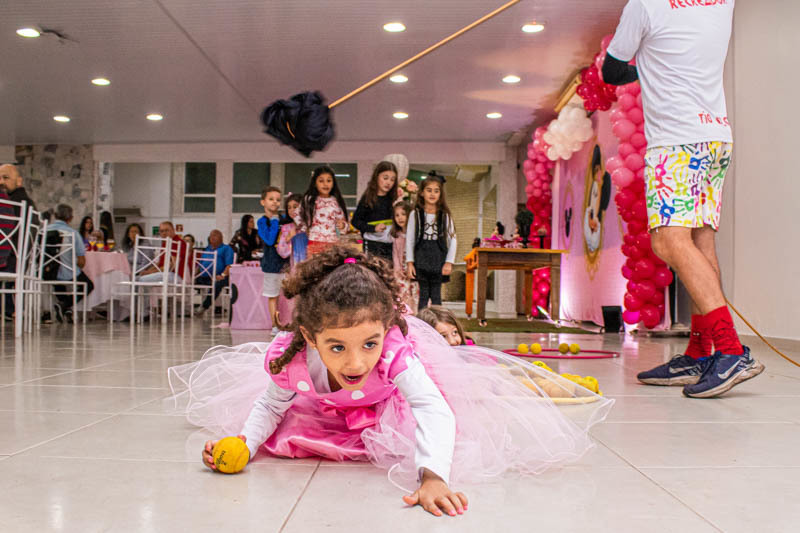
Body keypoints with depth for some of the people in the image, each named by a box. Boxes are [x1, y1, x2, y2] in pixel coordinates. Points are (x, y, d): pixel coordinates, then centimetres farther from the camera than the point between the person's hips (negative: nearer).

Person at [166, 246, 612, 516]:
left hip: (395, 391, -2)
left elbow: (433, 410, -59)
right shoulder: (295, 361, -41)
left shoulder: (395, 353, -49)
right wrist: (242, 443, -37)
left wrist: (433, 476, -74)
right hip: (327, 404, 3)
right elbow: (270, 406, -20)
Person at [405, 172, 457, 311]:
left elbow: (452, 239, 1)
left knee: (436, 295, 4)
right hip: (421, 257, 0)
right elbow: (409, 239, 2)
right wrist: (410, 262, -4)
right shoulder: (416, 214, 2)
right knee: (423, 294, 5)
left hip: (438, 258, 0)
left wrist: (449, 262, -8)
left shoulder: (445, 215, 2)